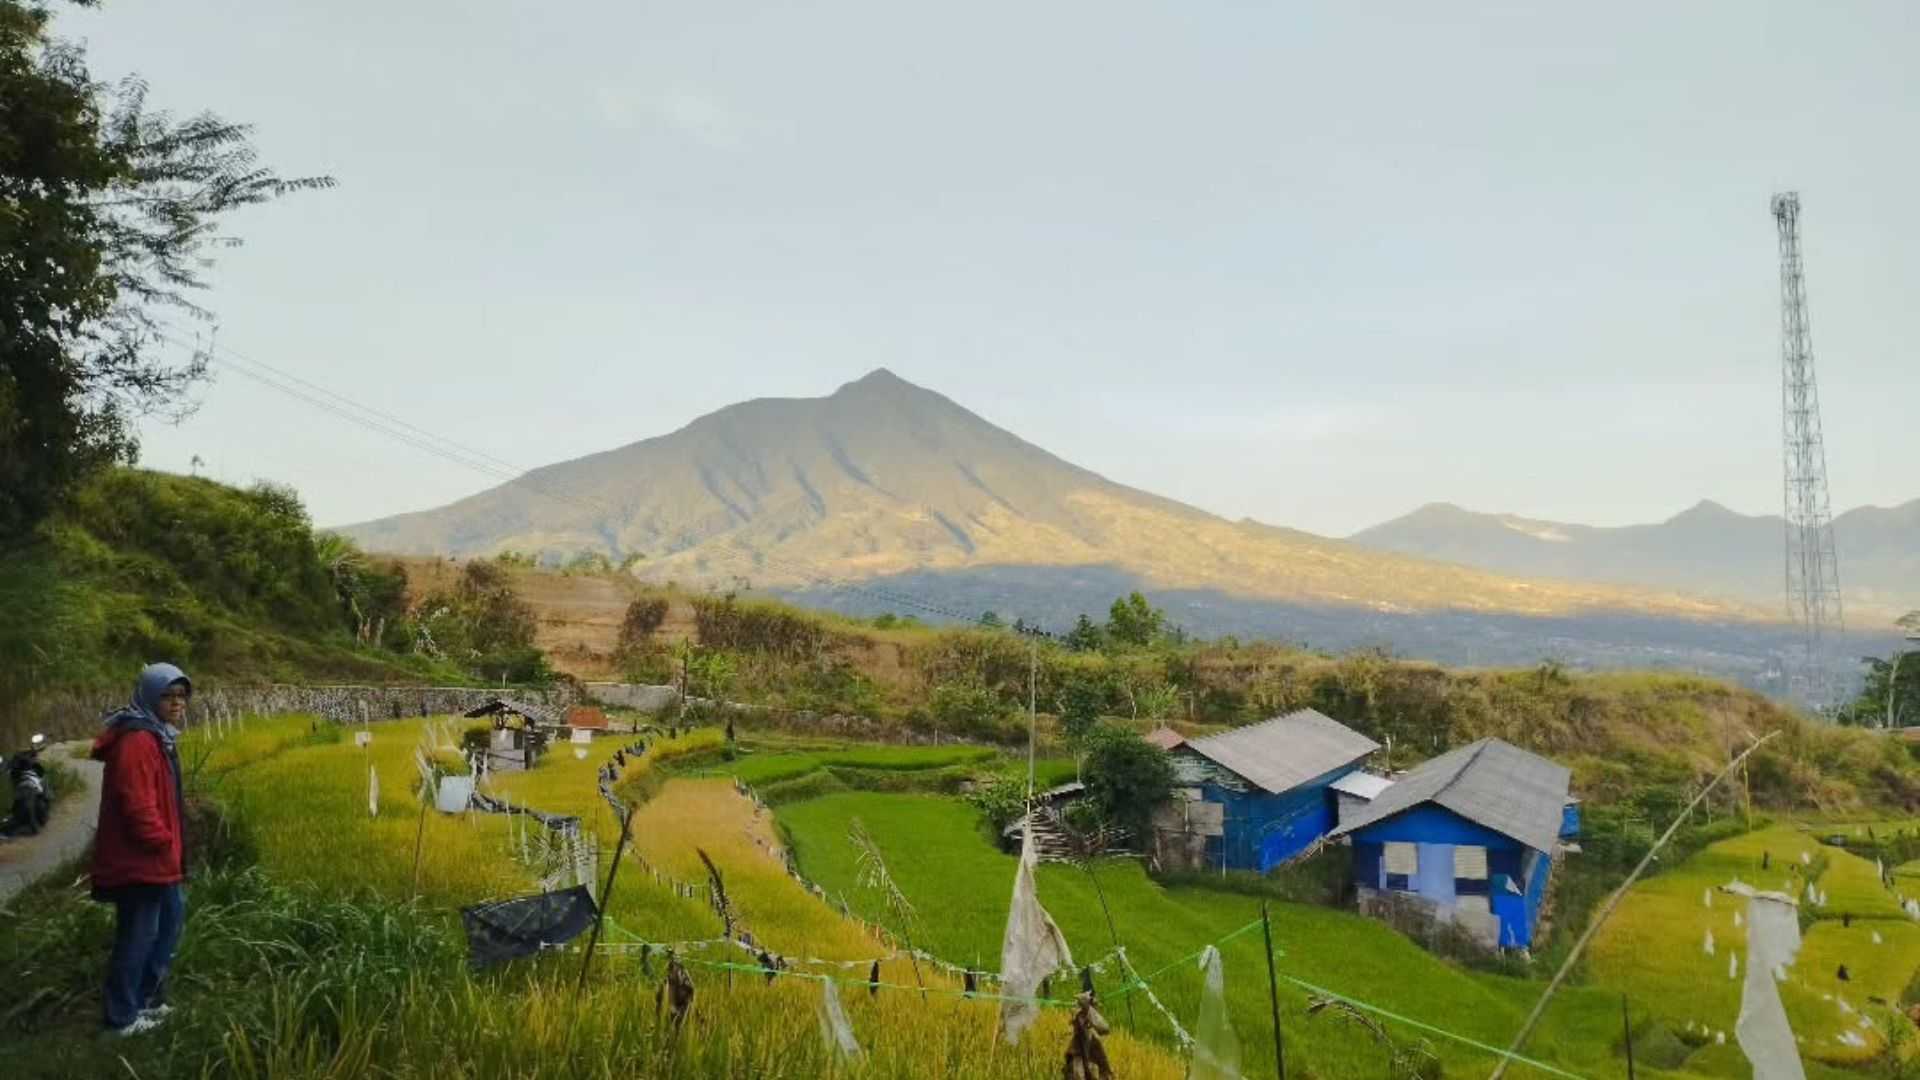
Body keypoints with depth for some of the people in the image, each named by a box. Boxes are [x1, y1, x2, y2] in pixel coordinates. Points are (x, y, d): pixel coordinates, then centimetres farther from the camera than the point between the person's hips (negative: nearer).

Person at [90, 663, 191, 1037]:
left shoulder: (159, 736, 12)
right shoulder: (136, 742, -21)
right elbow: (138, 807, -26)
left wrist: (173, 847, 17)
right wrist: (166, 846, -14)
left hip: (157, 858, 11)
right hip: (140, 860, -11)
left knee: (171, 918, 20)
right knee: (138, 936, 1)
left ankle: (146, 998, 32)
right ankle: (123, 1017, 14)